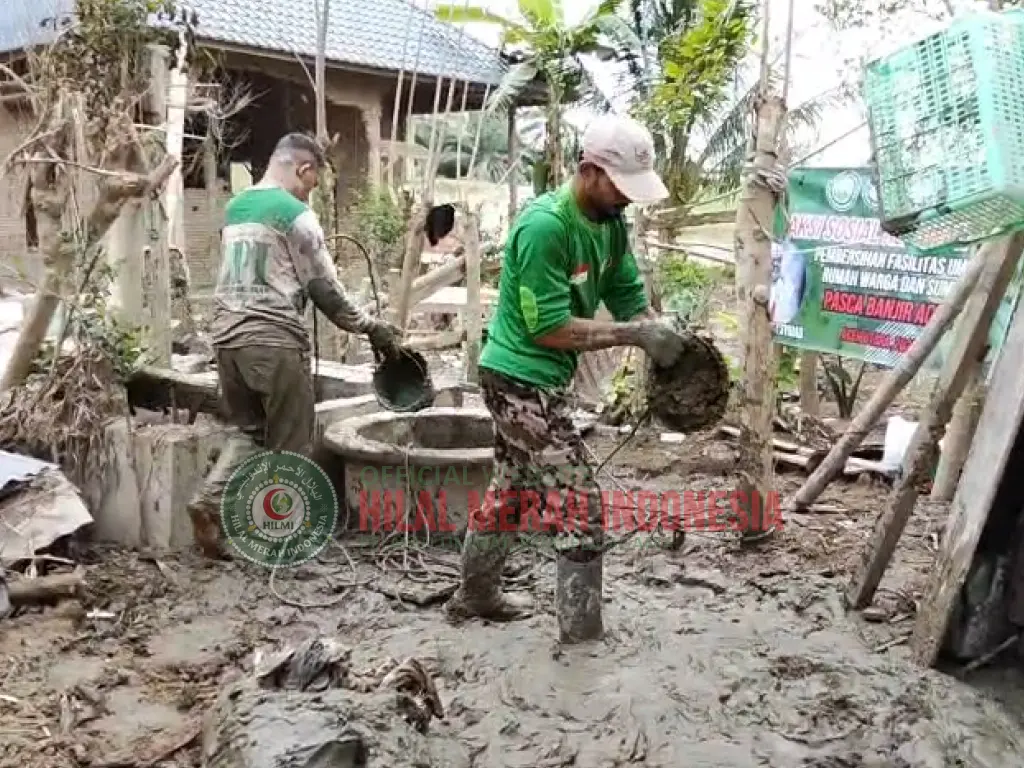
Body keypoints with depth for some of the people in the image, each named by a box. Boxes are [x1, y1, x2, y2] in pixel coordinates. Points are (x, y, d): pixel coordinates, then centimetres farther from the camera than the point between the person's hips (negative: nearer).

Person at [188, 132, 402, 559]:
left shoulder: (234, 207, 14)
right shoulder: (297, 214, -9)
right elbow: (325, 289, -7)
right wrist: (370, 327, 5)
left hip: (227, 333, 7)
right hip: (274, 338, -7)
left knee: (249, 429, 19)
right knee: (289, 444, 5)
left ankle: (210, 500, 0)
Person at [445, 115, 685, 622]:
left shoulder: (610, 222, 3)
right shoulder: (545, 225, -24)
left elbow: (631, 300, 3)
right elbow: (548, 328, -24)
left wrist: (662, 336, -16)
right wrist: (633, 334, -23)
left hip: (529, 380, 10)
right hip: (523, 380, -10)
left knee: (510, 492, 23)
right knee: (580, 509, -5)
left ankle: (476, 596, 40)